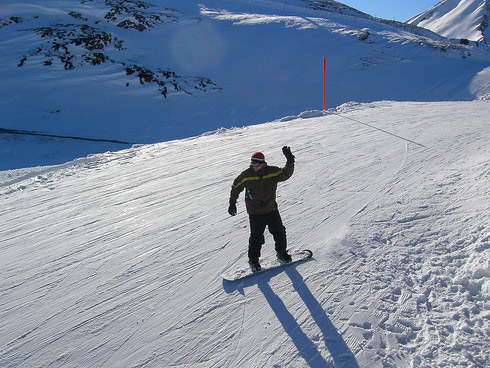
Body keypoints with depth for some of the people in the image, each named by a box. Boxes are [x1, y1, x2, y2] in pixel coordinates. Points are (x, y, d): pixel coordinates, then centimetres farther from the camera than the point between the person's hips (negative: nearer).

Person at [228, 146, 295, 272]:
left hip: (271, 210, 2)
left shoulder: (273, 172, -8)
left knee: (279, 232, 12)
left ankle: (281, 253, 36)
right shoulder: (246, 175, -10)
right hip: (255, 213, -2)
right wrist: (232, 203, 2)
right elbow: (236, 187, 1)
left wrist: (290, 162, -32)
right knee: (256, 238, 1)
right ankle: (253, 260, 20)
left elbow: (286, 173, -15)